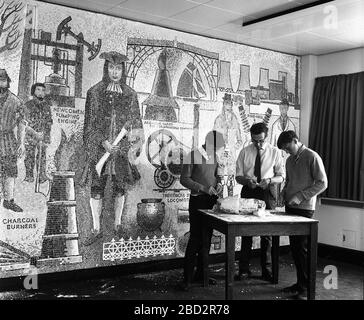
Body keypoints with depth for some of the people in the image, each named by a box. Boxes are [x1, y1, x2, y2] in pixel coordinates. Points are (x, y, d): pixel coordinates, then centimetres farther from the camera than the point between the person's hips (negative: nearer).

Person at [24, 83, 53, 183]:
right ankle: (29, 176, 9)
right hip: (31, 136, -2)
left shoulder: (46, 105, 11)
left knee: (42, 156, 1)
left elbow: (49, 122, 13)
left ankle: (42, 175, 8)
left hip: (43, 135, 2)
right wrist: (35, 133, -12)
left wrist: (47, 136, 5)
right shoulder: (28, 105, 1)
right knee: (29, 156, 0)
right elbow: (25, 122, -3)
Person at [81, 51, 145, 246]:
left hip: (122, 147, 1)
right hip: (99, 146, -1)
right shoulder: (94, 92, 4)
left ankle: (117, 225, 18)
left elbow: (136, 122, 10)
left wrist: (136, 146, 0)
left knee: (119, 187, 6)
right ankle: (96, 229, 6)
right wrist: (103, 142, -11)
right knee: (96, 187, -2)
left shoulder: (130, 94, 8)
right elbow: (90, 122, 1)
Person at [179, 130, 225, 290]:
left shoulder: (214, 156, 9)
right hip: (198, 200, -6)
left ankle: (201, 273, 22)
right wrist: (203, 188, -20)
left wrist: (218, 184, 0)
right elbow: (184, 179, -11)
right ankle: (187, 278, 3)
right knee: (195, 238, -6)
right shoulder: (193, 156, -10)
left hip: (212, 200, 6)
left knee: (207, 238, 10)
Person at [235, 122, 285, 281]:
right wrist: (247, 180, -19)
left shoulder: (275, 152, 2)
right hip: (248, 192, 0)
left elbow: (281, 176, 4)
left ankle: (267, 270, 19)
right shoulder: (245, 152, 2)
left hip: (267, 193, 0)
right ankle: (244, 269, 14)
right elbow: (238, 176, 4)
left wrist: (269, 180, -17)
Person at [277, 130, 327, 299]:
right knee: (294, 247, 9)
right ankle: (300, 283, 20)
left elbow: (322, 183, -11)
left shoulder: (312, 157, -8)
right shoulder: (289, 160, 15)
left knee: (302, 247, -5)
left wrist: (299, 197, -16)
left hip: (304, 209, -7)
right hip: (290, 208, 7)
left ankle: (307, 287, 6)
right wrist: (283, 194, 6)